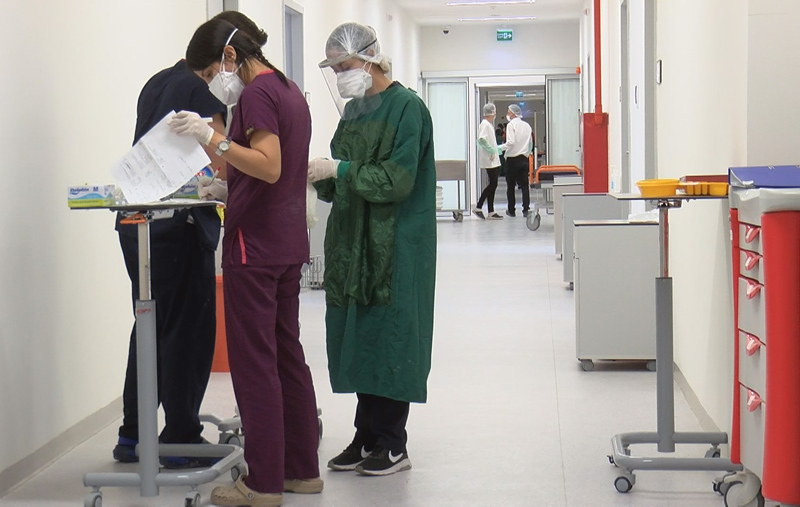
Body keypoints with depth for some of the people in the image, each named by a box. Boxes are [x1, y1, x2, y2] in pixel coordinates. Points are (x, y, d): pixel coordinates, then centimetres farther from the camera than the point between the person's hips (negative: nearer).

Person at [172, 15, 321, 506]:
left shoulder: (256, 93, -12)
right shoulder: (290, 90, 17)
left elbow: (269, 167, -23)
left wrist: (213, 138, -26)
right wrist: (227, 185, 18)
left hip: (254, 246, -10)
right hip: (289, 244, 10)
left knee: (254, 363, -5)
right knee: (287, 355, 14)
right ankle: (302, 467, 20)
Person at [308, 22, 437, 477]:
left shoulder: (407, 108, -9)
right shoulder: (354, 111, 14)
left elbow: (397, 180, -17)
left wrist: (339, 170, -19)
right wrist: (321, 174, -3)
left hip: (395, 248, -7)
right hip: (353, 242, 7)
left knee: (388, 339, -3)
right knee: (358, 338, 8)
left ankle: (391, 445, 6)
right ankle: (367, 436, 16)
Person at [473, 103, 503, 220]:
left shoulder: (488, 125, 17)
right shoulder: (485, 124, -13)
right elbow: (481, 140, -26)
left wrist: (497, 149, 16)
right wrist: (491, 150, -23)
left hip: (493, 161, 10)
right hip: (490, 161, -10)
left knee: (493, 185, 9)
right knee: (492, 185, -9)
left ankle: (491, 212, 10)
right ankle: (478, 207, -4)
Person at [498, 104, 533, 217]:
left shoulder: (511, 125, -9)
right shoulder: (527, 125, 11)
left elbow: (511, 142, -20)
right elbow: (530, 144, 15)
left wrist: (499, 148, -10)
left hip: (512, 159, -5)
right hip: (524, 159, 5)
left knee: (511, 186, 4)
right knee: (524, 185, 3)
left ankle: (512, 210, 8)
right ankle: (526, 209, -4)